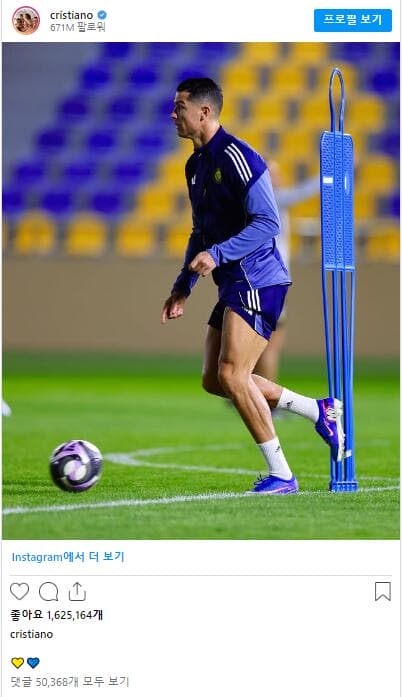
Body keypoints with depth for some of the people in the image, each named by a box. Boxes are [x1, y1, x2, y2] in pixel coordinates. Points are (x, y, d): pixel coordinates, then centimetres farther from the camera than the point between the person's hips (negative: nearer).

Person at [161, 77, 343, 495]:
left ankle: (281, 475, -6)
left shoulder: (236, 156, -15)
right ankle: (320, 411, 18)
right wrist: (182, 288, 21)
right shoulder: (196, 165, 16)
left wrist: (216, 255, -25)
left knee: (232, 374, -15)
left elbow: (267, 222, -20)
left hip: (256, 282, -10)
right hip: (233, 286, 10)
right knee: (214, 381, 8)